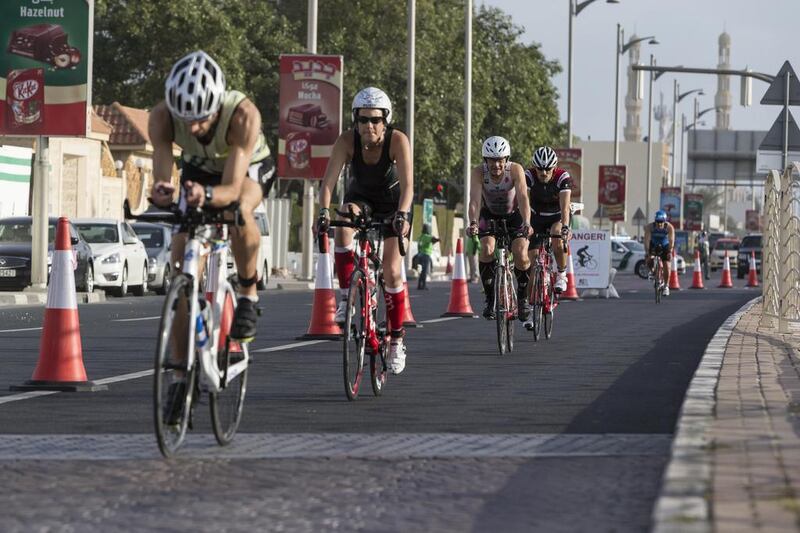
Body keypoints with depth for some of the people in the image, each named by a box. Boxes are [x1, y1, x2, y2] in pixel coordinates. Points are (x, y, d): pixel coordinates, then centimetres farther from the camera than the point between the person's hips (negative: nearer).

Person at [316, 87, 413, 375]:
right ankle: (347, 297, -26)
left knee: (392, 271, -11)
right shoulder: (347, 140, -24)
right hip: (360, 197, 2)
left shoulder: (398, 141, -28)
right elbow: (328, 180, -29)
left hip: (392, 202, -2)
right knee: (344, 224, -34)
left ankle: (397, 340, 3)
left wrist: (402, 214, -51)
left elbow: (407, 184, -35)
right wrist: (324, 211, -44)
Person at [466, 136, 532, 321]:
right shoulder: (479, 172, -26)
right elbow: (475, 199, -37)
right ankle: (490, 299, -12)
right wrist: (473, 223, -55)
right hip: (490, 214, 1)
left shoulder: (516, 170, -28)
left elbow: (523, 197, -38)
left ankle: (523, 298, 3)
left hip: (514, 214, -1)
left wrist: (526, 224, -54)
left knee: (521, 255, -20)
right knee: (487, 249, -25)